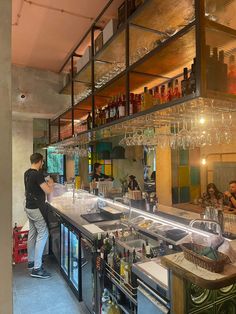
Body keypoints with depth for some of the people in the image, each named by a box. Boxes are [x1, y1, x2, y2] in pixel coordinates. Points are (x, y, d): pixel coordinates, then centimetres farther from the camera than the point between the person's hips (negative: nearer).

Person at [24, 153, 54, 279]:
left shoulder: (27, 173, 7)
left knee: (32, 233, 17)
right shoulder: (37, 174, -21)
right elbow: (48, 191, -22)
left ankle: (30, 261, 29)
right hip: (36, 208, -9)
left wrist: (45, 183, 19)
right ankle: (36, 268, -1)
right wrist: (51, 183, -3)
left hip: (29, 207, 9)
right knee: (43, 234, -4)